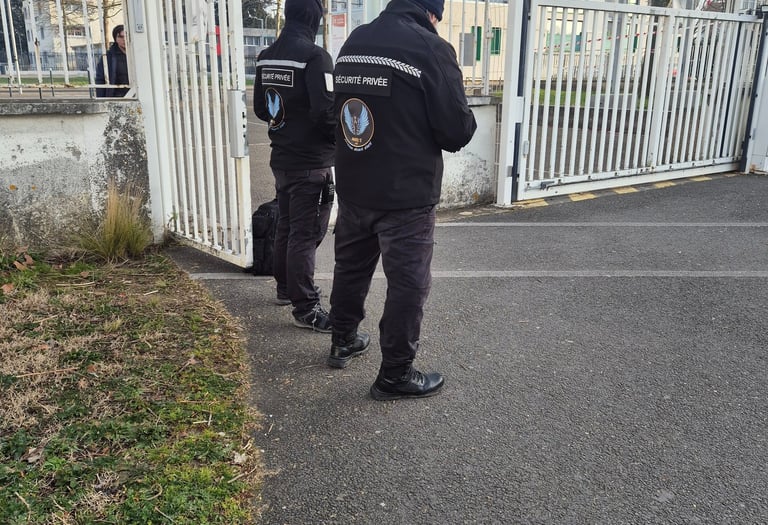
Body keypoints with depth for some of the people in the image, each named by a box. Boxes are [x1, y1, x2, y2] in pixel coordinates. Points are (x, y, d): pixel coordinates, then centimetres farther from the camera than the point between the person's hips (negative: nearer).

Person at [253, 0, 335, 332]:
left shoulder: (266, 57, 8)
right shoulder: (315, 56, -18)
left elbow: (261, 109, 14)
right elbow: (326, 111, -23)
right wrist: (339, 140, -6)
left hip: (281, 159, 8)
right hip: (312, 162, -8)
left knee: (286, 227, 19)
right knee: (306, 234, -3)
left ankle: (286, 287, 34)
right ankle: (306, 308, 3)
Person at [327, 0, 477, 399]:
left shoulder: (353, 42, 8)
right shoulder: (431, 48, -13)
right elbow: (458, 130, -13)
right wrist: (433, 134, 7)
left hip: (352, 187, 7)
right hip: (406, 195, -7)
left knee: (351, 267, 21)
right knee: (407, 283, 4)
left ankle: (343, 341, 38)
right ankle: (395, 375, 14)